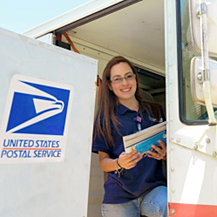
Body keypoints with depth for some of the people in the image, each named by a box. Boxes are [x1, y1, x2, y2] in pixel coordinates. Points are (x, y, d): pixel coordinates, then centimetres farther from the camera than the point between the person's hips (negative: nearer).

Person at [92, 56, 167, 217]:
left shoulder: (155, 111, 11)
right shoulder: (106, 117, 3)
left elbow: (167, 149, 16)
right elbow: (104, 161, 3)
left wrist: (164, 154, -7)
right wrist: (119, 163, -18)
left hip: (154, 188, 1)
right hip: (120, 196, -1)